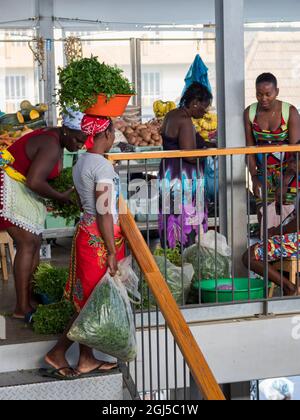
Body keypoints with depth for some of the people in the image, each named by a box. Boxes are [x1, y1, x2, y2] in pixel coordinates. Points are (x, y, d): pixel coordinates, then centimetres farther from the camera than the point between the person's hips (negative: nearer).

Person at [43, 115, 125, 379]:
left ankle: (86, 359, 20)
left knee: (88, 301, 13)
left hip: (86, 231, 9)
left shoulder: (82, 163, 10)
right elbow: (104, 213, -20)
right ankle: (58, 353, 8)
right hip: (100, 238, -9)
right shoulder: (103, 166, -18)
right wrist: (112, 252, -17)